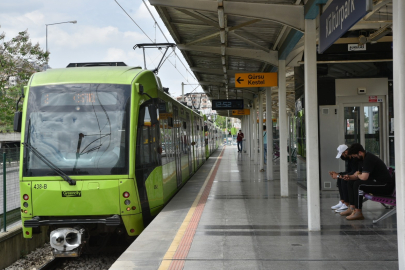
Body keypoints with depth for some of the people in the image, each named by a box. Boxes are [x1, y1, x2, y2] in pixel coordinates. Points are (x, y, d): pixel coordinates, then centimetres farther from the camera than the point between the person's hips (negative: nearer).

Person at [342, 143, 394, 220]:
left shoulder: (369, 159, -22)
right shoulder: (362, 159, 9)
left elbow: (364, 177, -28)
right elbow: (358, 173, 20)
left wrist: (358, 175, -5)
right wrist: (350, 177, 0)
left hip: (386, 186, -11)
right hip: (376, 181, 11)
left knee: (358, 184, -28)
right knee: (350, 182, 11)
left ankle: (358, 213, -24)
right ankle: (352, 208, 6)